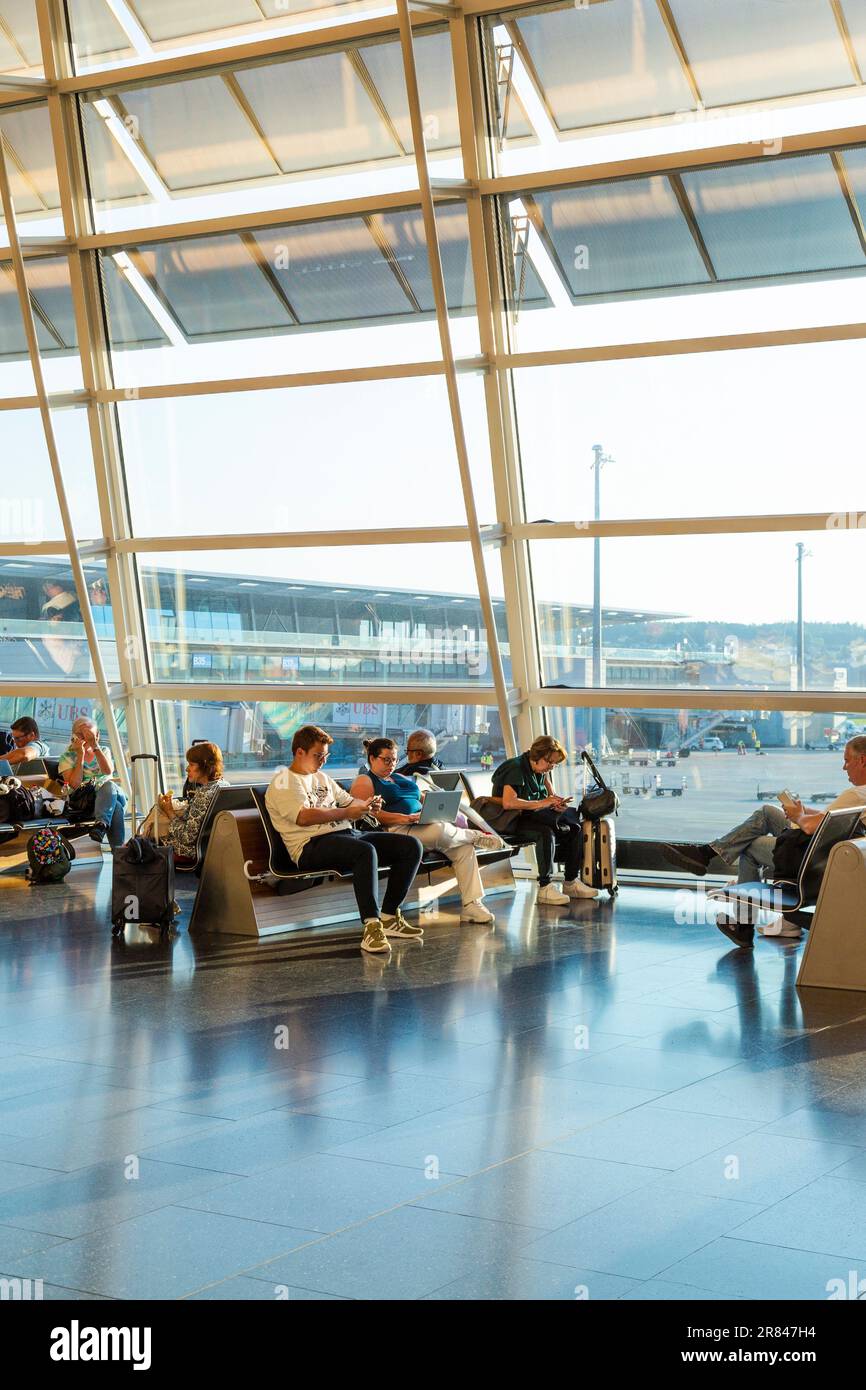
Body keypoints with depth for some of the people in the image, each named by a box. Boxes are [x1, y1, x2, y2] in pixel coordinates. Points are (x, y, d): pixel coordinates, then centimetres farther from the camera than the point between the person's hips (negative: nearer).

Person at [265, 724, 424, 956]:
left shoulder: (322, 778, 27)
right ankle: (371, 927, -40)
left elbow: (348, 801, 29)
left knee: (412, 846, -5)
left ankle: (389, 917, -1)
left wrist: (365, 805, 5)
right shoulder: (283, 781, -1)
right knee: (366, 851, -39)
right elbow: (304, 816, -16)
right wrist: (346, 813, -15)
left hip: (347, 834, 9)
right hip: (313, 846, -9)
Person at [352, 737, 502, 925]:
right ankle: (476, 837, -3)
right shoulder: (364, 782, 5)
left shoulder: (401, 778, 31)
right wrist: (406, 818, -19)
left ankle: (471, 904, -19)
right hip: (395, 831, -8)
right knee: (440, 829, -35)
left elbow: (424, 799, 28)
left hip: (421, 825, 8)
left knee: (464, 847, -16)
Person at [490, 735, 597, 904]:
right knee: (546, 833, -35)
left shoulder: (541, 771, 10)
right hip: (511, 823, -9)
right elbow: (508, 803, -31)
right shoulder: (516, 769, -17)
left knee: (574, 829, -7)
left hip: (533, 818, 9)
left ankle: (571, 883, -3)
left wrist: (558, 803, -4)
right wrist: (541, 803, -29)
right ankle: (545, 888, -34)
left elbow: (551, 796, 22)